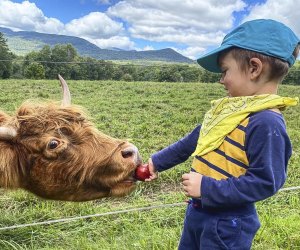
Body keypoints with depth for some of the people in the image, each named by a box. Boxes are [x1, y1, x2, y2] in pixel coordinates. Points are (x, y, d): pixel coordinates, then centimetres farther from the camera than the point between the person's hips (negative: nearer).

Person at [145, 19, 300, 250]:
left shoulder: (267, 122, -25)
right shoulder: (233, 108, 3)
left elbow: (266, 182, -27)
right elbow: (193, 141, 11)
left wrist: (207, 188, -26)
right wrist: (157, 162, 15)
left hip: (226, 224, -8)